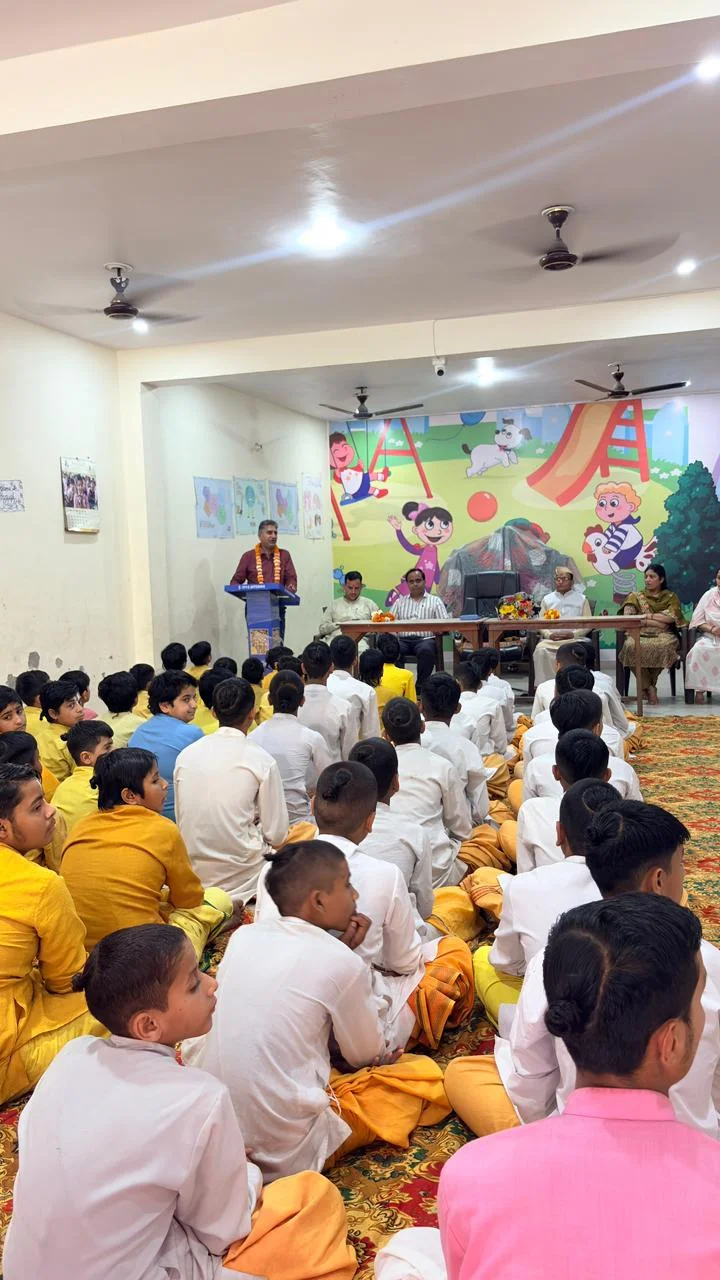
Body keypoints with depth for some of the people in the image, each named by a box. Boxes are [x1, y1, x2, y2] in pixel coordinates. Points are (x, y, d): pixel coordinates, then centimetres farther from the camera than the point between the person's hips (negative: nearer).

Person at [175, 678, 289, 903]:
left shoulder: (186, 755, 1)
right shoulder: (261, 760, -10)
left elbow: (181, 822, 9)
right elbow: (277, 835, -6)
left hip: (194, 875, 5)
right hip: (241, 879, -5)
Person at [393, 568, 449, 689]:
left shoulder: (435, 601, 17)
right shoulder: (400, 602, 25)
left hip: (425, 638, -2)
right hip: (403, 639, 2)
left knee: (426, 650, -37)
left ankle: (420, 687, -25)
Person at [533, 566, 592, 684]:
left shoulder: (581, 599, 18)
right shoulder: (547, 599, 23)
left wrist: (572, 634, -9)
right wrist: (549, 634, -7)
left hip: (574, 638, -1)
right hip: (551, 639, 1)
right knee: (541, 650, -33)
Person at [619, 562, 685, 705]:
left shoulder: (670, 597, 18)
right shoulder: (635, 596, 17)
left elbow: (672, 616, -2)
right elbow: (627, 618, -1)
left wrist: (648, 616, -4)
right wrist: (657, 622, -7)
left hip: (663, 635, 0)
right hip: (639, 634, 0)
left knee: (662, 646, -39)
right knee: (631, 646, -38)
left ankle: (646, 685, -20)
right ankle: (649, 688, -26)